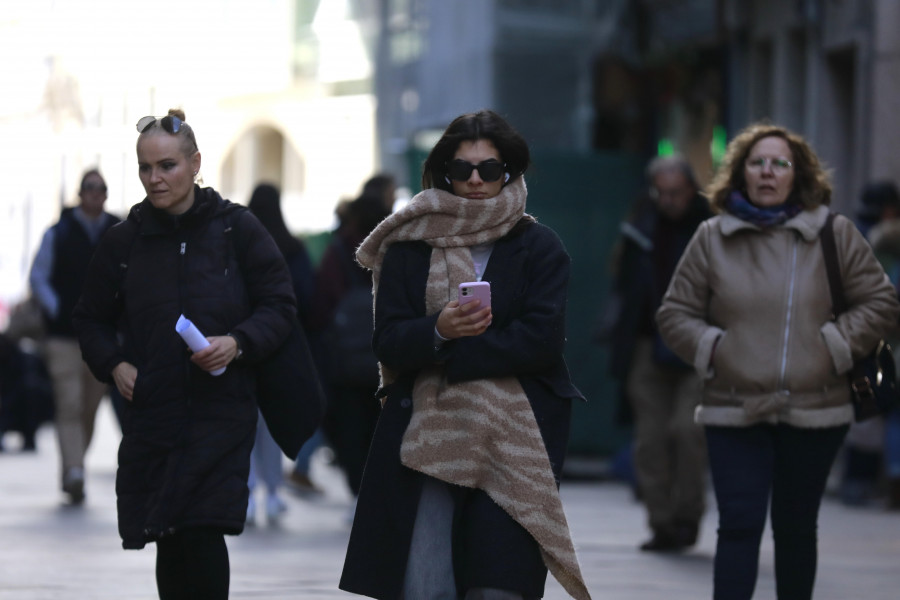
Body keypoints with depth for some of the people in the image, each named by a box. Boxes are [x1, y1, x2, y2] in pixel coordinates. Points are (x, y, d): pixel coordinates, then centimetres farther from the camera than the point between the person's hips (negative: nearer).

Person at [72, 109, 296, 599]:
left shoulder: (236, 228, -1)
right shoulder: (125, 241, 6)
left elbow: (279, 305, 3)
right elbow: (91, 318, 17)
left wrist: (238, 343, -15)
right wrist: (113, 364, -1)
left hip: (221, 411, -3)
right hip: (151, 415, 3)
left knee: (202, 535, -14)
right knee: (169, 543, 4)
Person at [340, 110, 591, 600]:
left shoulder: (539, 247, 6)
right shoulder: (410, 244, 11)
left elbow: (541, 340, -7)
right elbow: (387, 341, 4)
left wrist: (450, 354, -9)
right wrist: (438, 330, -17)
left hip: (513, 439, -1)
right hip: (427, 433, 2)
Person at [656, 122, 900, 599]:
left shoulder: (835, 235, 3)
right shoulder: (712, 239, 4)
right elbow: (674, 314, 9)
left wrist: (835, 345, -5)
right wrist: (711, 349, -5)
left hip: (813, 412, 1)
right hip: (734, 412, -1)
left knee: (796, 528, 11)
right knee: (739, 525, -10)